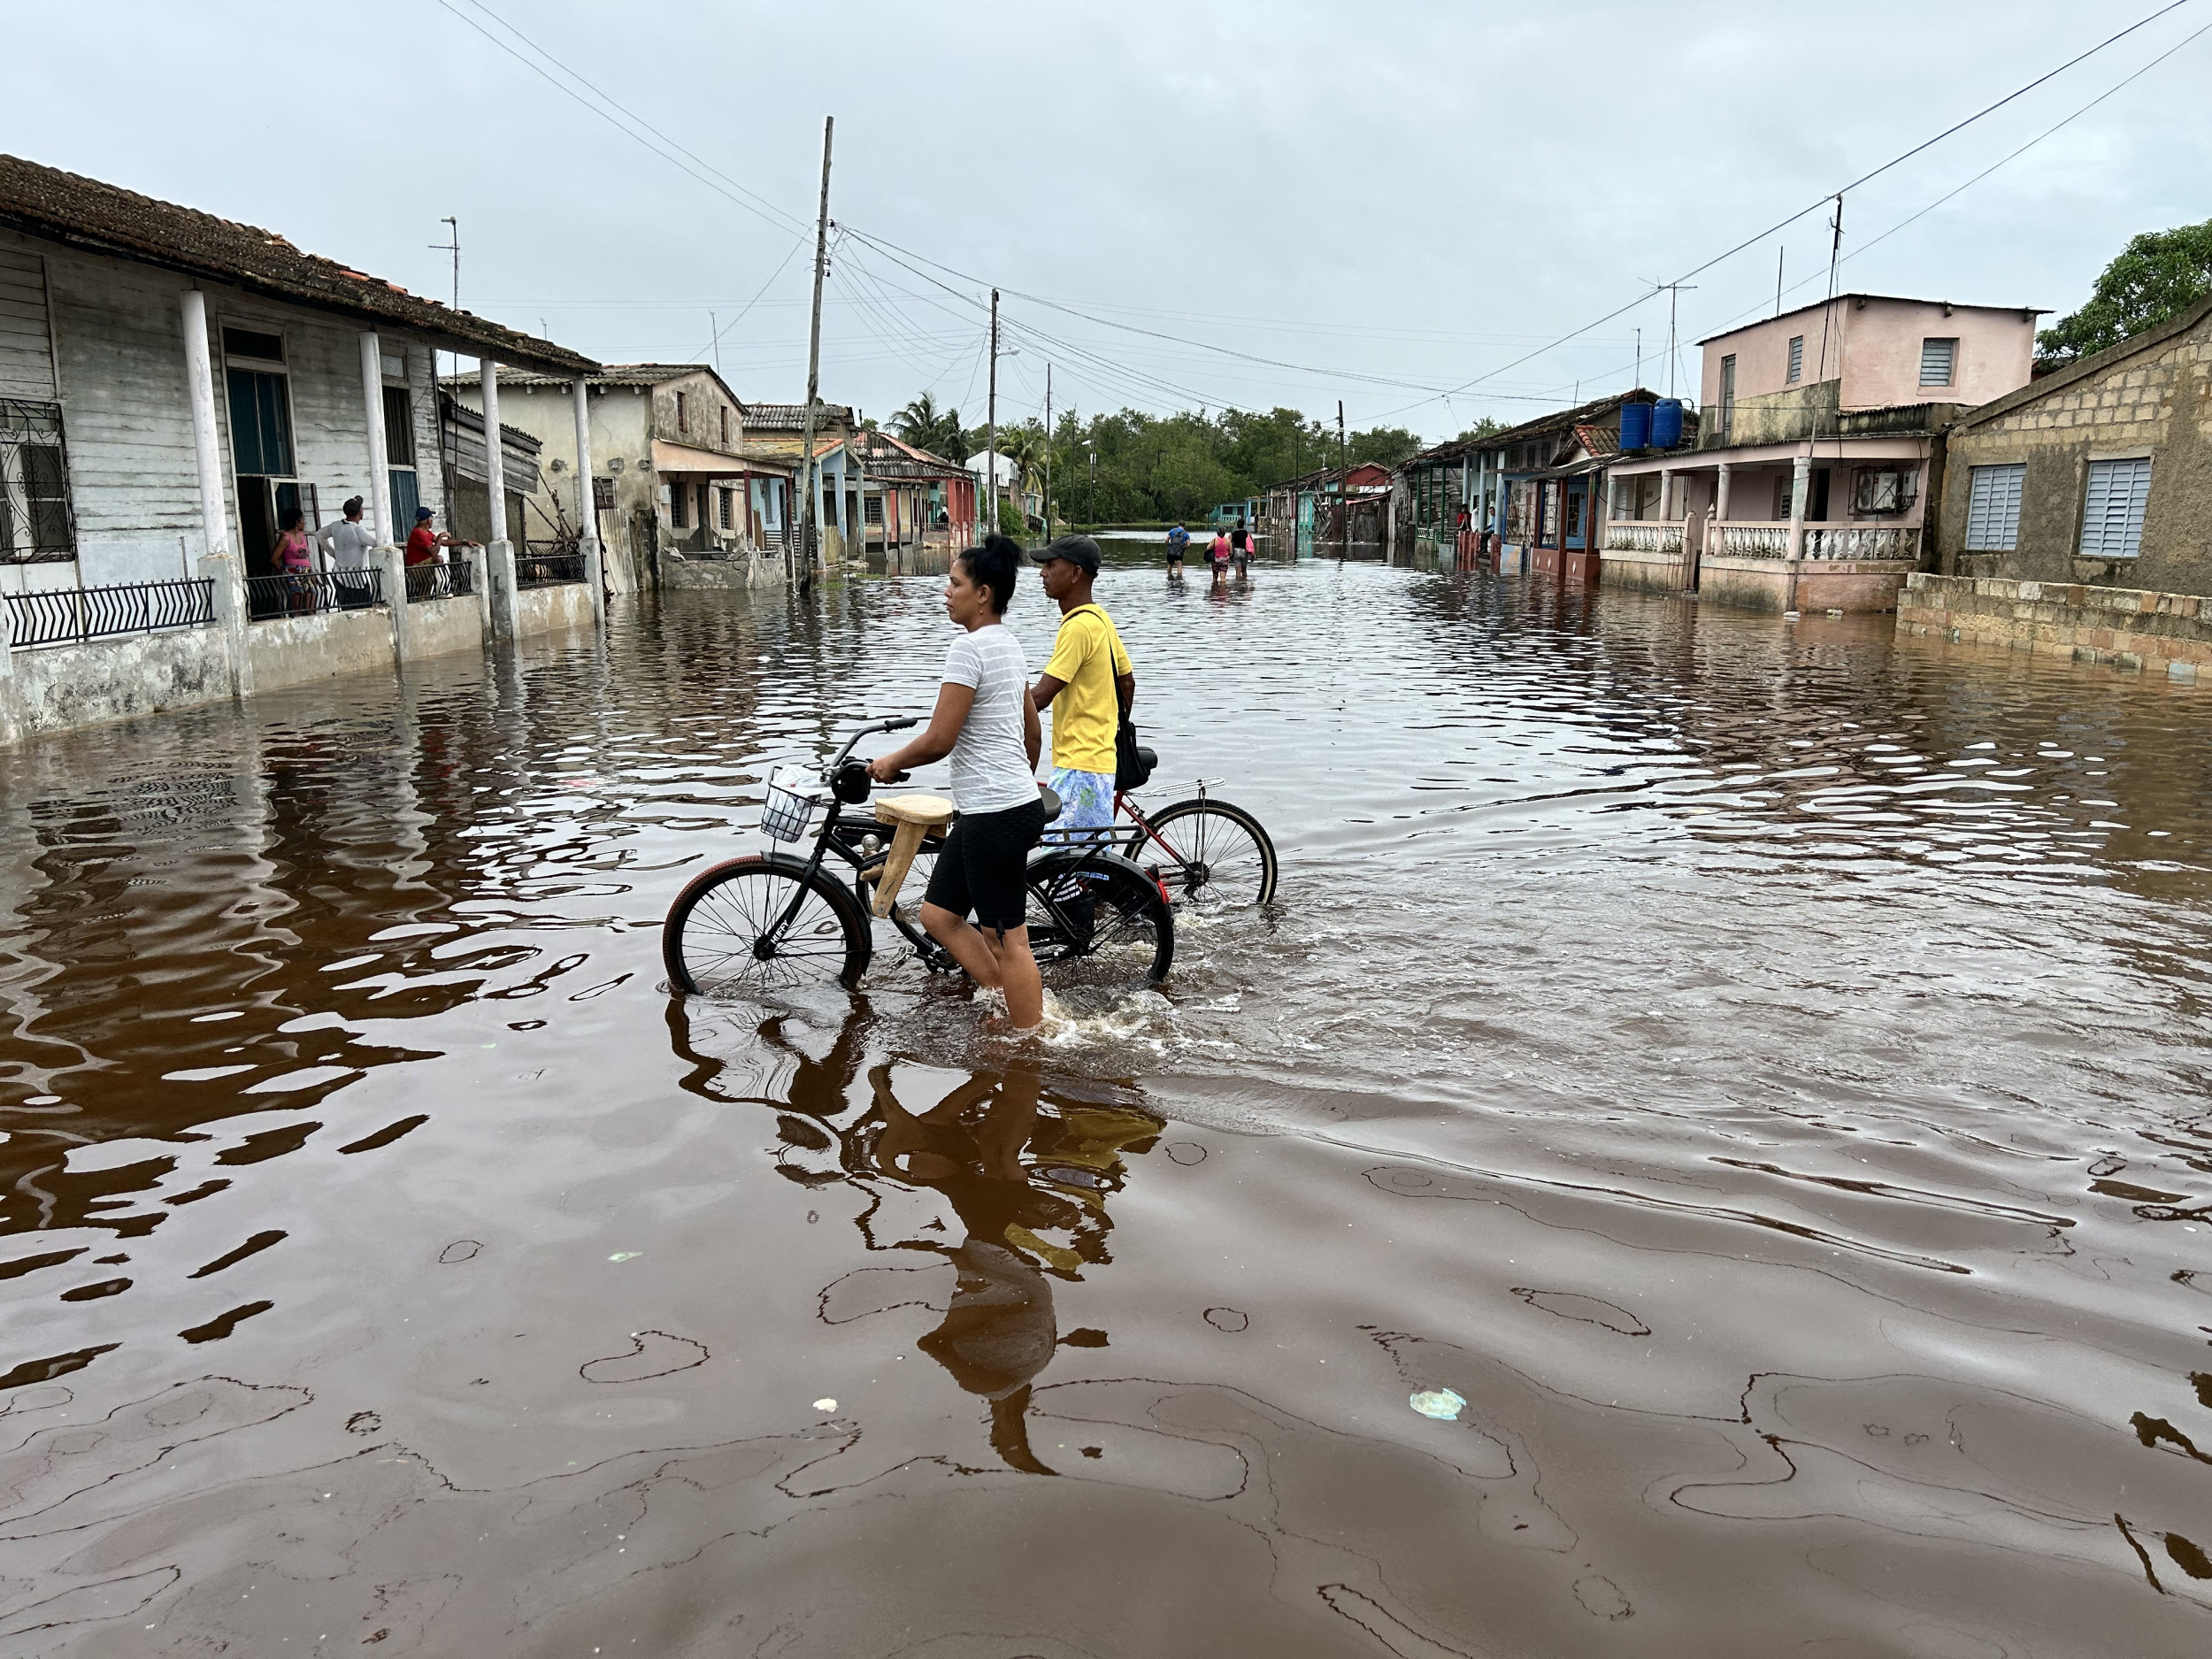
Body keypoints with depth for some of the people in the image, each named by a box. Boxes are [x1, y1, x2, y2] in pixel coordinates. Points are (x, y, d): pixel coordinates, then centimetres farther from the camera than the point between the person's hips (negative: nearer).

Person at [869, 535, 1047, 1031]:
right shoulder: (1009, 644, 14)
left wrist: (890, 762, -1)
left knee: (1008, 938, -1)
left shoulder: (970, 646, -16)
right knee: (939, 914, 15)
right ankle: (1010, 1005, 19)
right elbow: (1033, 734, 22)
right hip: (1017, 804, 10)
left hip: (993, 815, -10)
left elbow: (939, 740, -19)